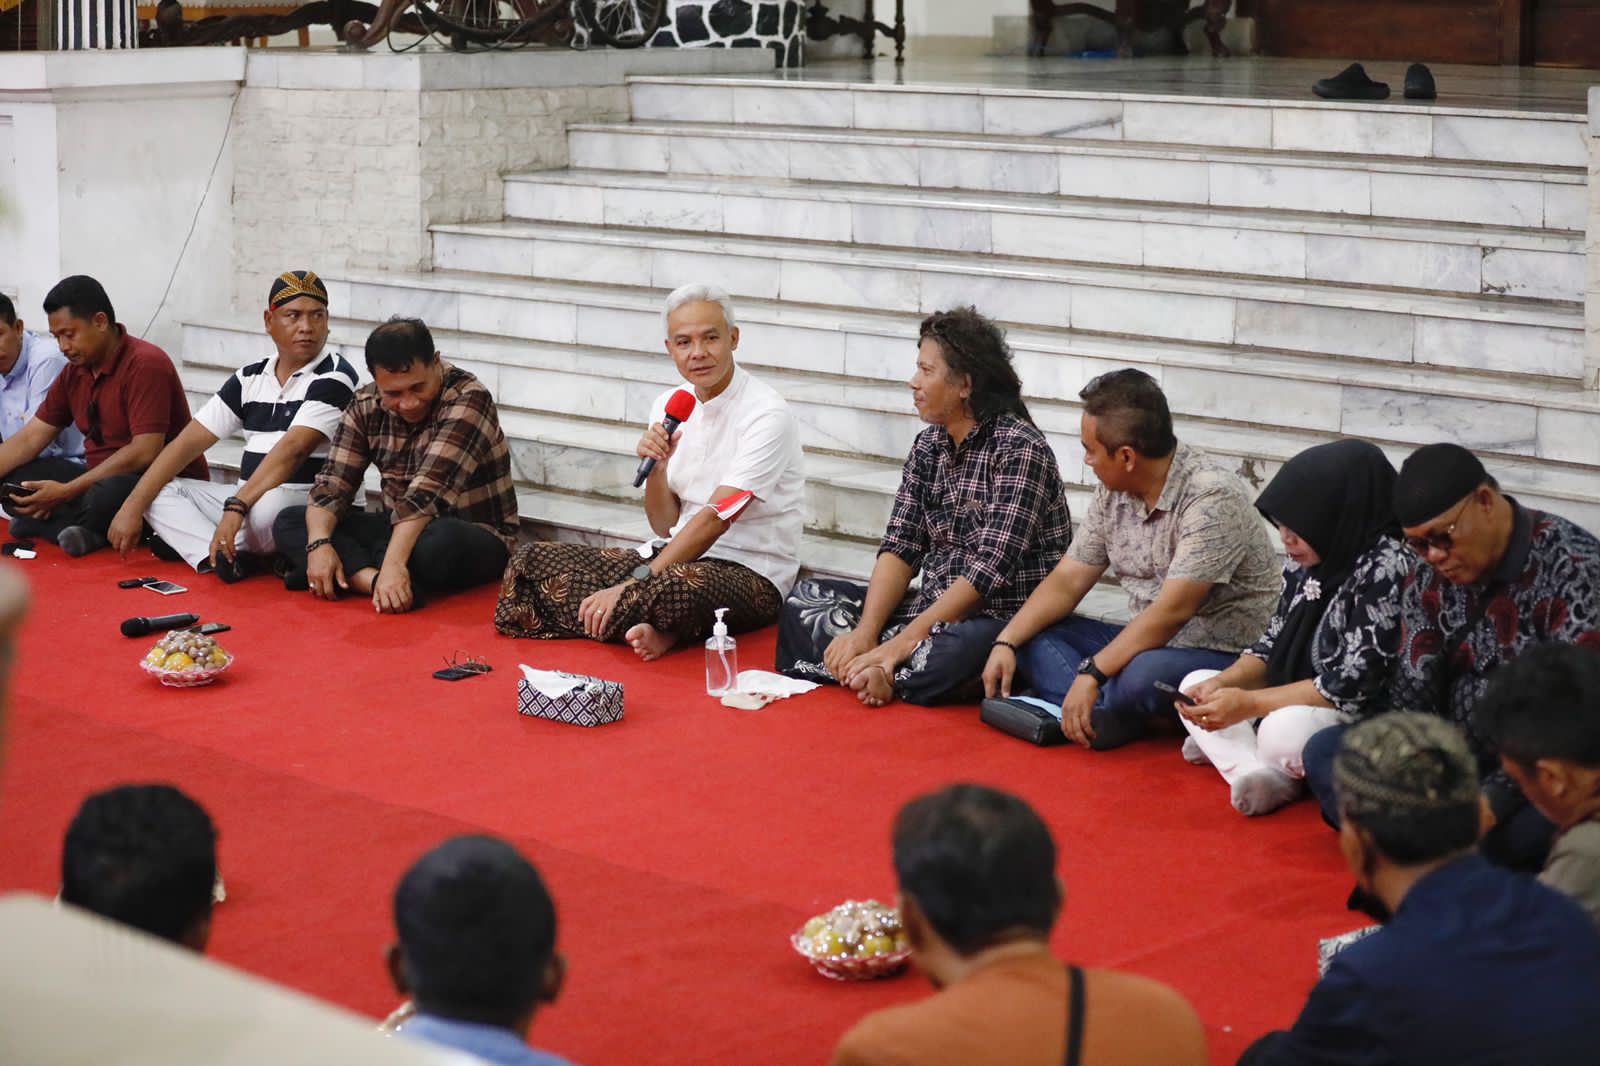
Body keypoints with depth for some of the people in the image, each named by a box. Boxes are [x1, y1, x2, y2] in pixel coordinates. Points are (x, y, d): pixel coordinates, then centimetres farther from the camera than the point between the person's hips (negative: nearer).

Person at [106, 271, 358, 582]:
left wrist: (236, 507, -33)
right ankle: (221, 556, -27)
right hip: (246, 499, 7)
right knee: (161, 490, -4)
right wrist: (132, 507, -4)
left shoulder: (334, 376, -10)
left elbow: (292, 449, -22)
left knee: (269, 507, -38)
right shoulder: (251, 379, 10)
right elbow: (190, 441, 5)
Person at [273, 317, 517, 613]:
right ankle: (377, 581, -29)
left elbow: (427, 491, -31)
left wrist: (394, 561, -40)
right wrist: (319, 543, -24)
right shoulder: (366, 405, -1)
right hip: (400, 530, 6)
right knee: (288, 522, -8)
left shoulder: (469, 399, -20)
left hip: (475, 536, -6)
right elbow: (333, 484, -5)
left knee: (443, 541, -41)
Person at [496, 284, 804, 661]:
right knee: (533, 560, -9)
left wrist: (632, 585, -26)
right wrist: (656, 467, -12)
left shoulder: (767, 415, -13)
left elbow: (716, 519, -20)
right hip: (677, 555, 7)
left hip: (749, 571, -7)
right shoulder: (670, 406, 9)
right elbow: (665, 526, 10)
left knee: (676, 585, -43)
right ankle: (656, 630, -20)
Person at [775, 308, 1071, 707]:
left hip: (1004, 621, -8)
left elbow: (992, 570, -21)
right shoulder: (928, 445, 9)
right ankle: (875, 671, -22)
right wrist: (866, 632, -13)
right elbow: (900, 547, 4)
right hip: (933, 610, 8)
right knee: (805, 598, -1)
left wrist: (902, 641, -23)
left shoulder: (1019, 448, -15)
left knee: (957, 652, -41)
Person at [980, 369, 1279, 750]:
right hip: (1146, 644, 8)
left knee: (1144, 676, -38)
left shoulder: (1213, 499, -22)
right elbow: (1067, 581, 7)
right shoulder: (1113, 491, 4)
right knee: (1031, 637, -6)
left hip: (1226, 659, -8)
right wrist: (1005, 643, -7)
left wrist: (1091, 674, -30)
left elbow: (1172, 611, -27)